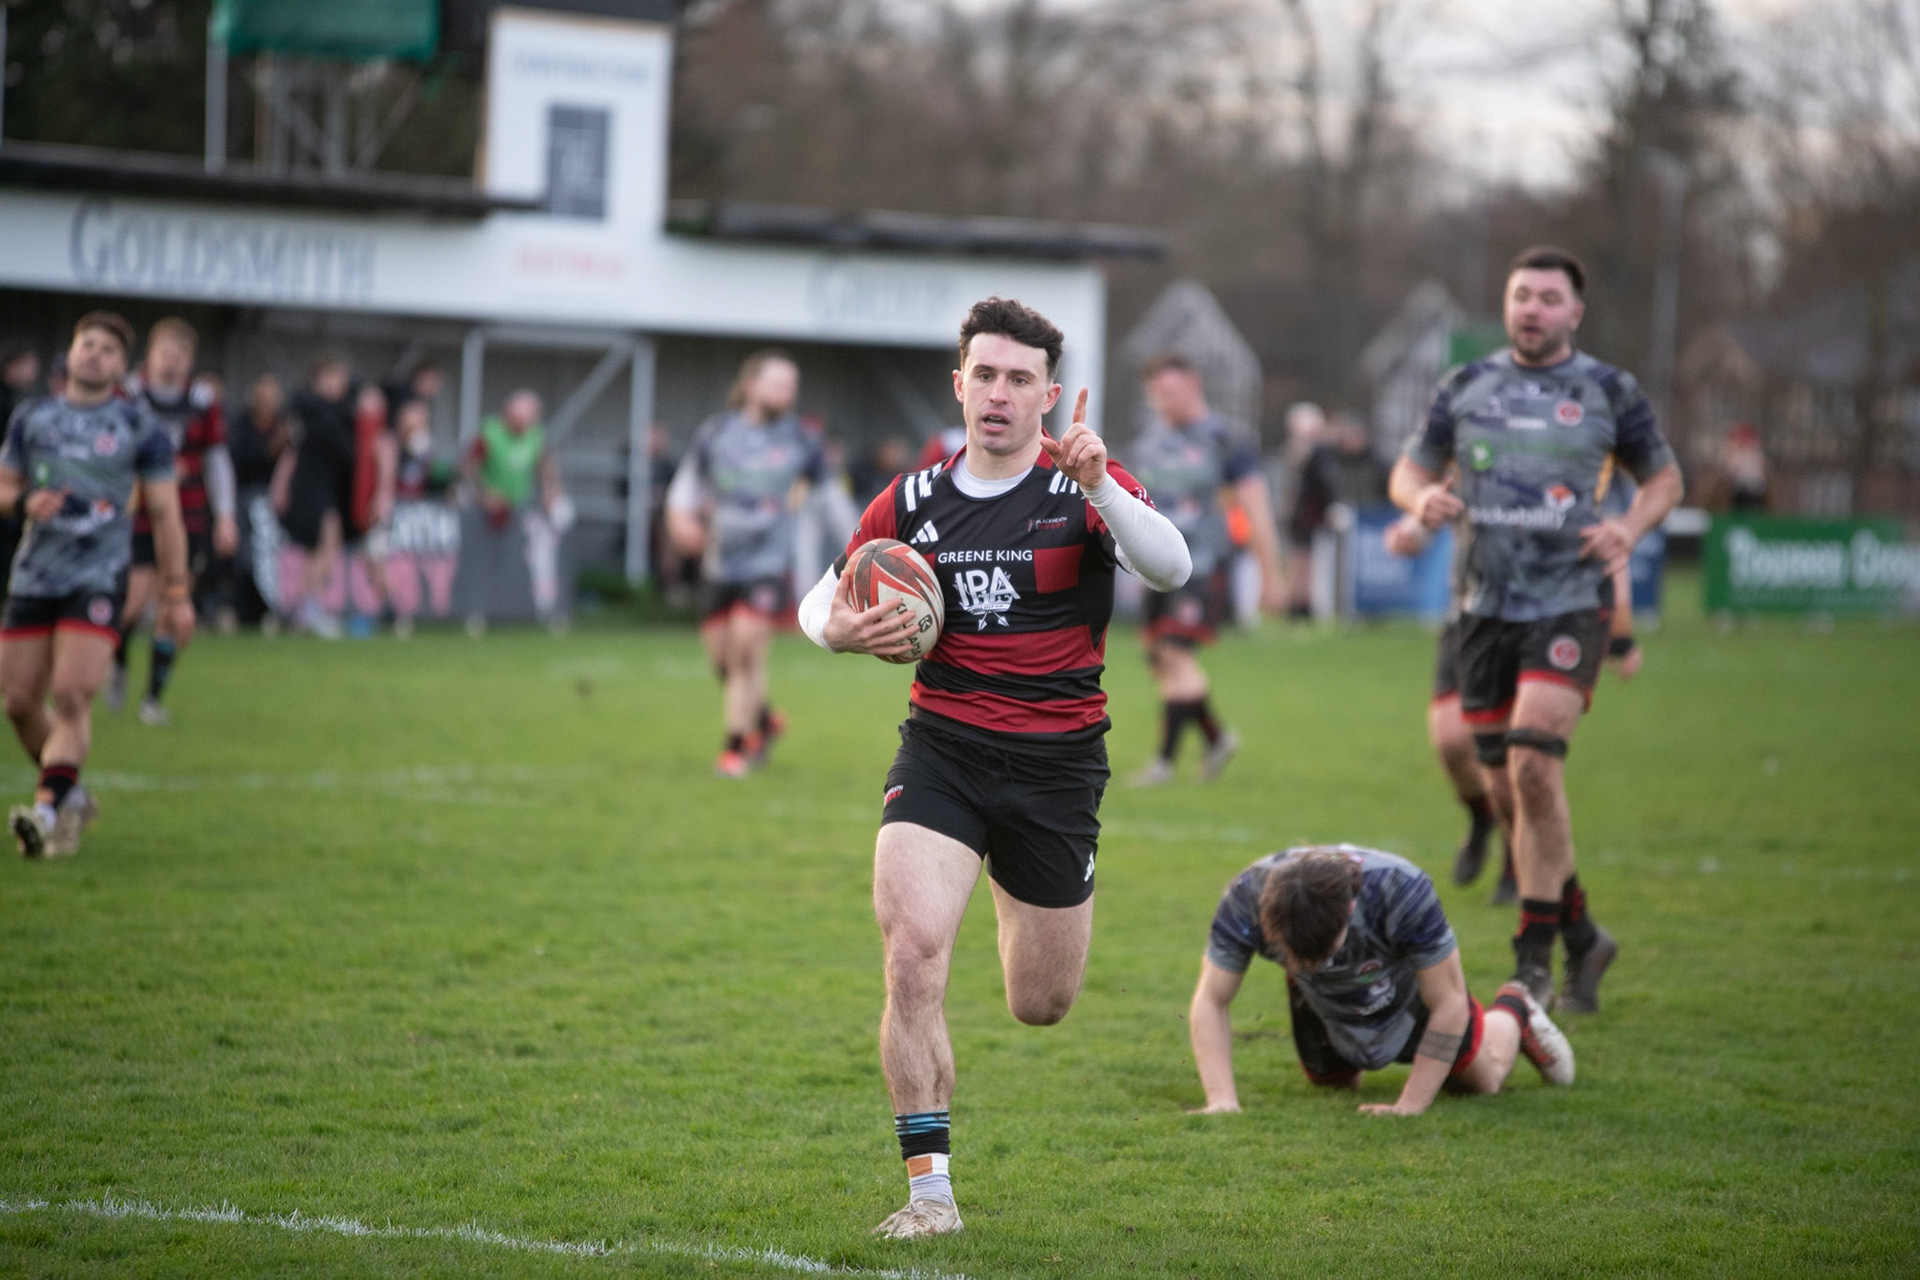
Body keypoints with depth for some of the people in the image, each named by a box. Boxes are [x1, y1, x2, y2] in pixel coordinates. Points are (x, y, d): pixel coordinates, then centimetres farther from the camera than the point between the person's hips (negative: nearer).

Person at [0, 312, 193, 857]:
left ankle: (48, 811, -24)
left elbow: (164, 513, 4)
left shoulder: (141, 427, 2)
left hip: (97, 580, -4)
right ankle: (70, 797, 24)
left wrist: (176, 593, 1)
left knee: (72, 697, -18)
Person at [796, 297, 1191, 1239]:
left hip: (1059, 763, 0)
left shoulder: (1085, 488, -4)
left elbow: (1171, 569, -21)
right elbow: (819, 602, 13)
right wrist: (839, 628, -11)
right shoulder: (913, 502, 3)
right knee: (912, 956, -22)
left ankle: (1025, 906, 48)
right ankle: (929, 1187, -13)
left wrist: (1099, 486, -37)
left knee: (1041, 1006, 10)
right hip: (942, 752, 0)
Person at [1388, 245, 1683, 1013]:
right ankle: (1581, 936, 24)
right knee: (1505, 790, 5)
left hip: (1570, 607, -4)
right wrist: (1423, 498, -7)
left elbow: (1663, 475, 14)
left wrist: (1629, 528, -6)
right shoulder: (1466, 387, 9)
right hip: (1486, 608, 4)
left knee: (1534, 768, -19)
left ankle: (1534, 960, -11)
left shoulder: (1609, 392, 3)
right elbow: (1411, 468, 17)